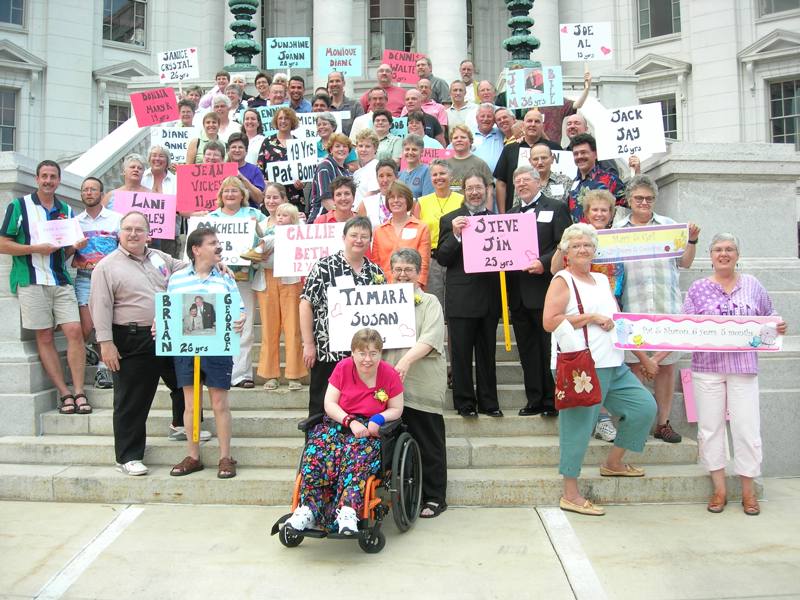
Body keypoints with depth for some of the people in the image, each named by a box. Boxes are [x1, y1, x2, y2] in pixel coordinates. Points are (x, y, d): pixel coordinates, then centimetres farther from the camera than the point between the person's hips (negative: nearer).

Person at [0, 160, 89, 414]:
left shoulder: (66, 210, 15)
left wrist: (76, 247, -1)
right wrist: (36, 248, -13)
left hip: (61, 281, 3)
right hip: (31, 281, -3)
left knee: (74, 331, -8)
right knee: (44, 337, 0)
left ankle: (78, 391, -3)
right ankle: (64, 393, 5)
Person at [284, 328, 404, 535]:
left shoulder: (389, 375, -2)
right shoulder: (343, 367, 0)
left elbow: (396, 409, 5)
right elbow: (329, 403, -1)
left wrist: (378, 419, -16)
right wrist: (351, 422, -17)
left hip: (370, 429, -2)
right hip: (338, 423, 2)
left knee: (357, 455, -37)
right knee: (316, 449, -30)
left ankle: (348, 511, -45)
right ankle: (308, 508, -32)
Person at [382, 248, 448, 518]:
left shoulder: (429, 302, 3)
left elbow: (430, 338, -12)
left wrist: (407, 359, -26)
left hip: (422, 385, -4)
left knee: (428, 444, 3)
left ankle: (434, 498, 15)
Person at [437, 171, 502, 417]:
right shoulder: (450, 220, 2)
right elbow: (442, 258, -4)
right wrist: (455, 235, -17)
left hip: (489, 297, 3)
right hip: (461, 298, -2)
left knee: (487, 352, 12)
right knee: (461, 353, 4)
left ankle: (488, 402, 22)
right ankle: (465, 403, 16)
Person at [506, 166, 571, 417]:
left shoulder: (556, 208, 3)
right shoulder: (510, 214, 21)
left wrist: (543, 263, -19)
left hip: (545, 289, -6)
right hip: (518, 293, 6)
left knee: (550, 348, 0)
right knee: (527, 349, 9)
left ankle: (552, 401, 8)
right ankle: (534, 400, 16)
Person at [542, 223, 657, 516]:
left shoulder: (602, 280, 18)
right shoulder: (562, 281, -5)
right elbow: (549, 321, -17)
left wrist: (613, 321, 5)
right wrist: (591, 317, -15)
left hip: (612, 365, 8)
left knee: (645, 406, 10)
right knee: (578, 426, -3)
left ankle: (613, 463, 28)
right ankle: (570, 495, 9)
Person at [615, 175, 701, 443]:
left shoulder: (668, 225, 12)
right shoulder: (617, 229, 9)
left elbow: (684, 263, 14)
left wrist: (692, 240, 0)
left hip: (667, 305, 2)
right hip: (633, 305, -1)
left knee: (666, 364, 5)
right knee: (634, 364, 1)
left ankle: (663, 422, 17)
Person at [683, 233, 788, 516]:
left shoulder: (752, 285, 8)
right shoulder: (698, 288, 5)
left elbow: (768, 320, 17)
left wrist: (779, 327, -6)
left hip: (743, 366, 0)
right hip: (707, 366, 0)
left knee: (747, 426, 0)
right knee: (710, 426, 4)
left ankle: (748, 490, 15)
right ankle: (719, 488, 16)